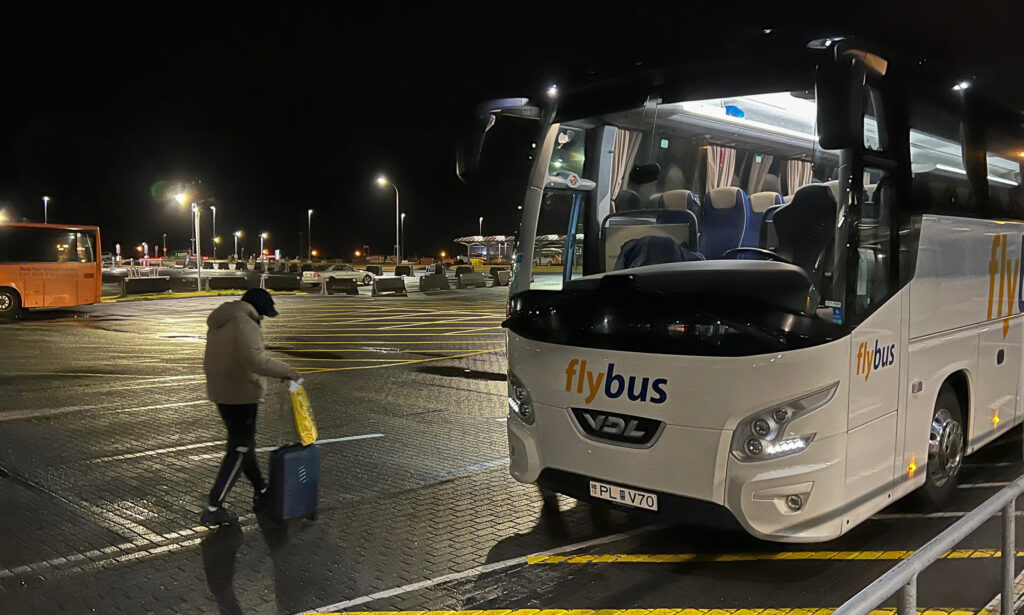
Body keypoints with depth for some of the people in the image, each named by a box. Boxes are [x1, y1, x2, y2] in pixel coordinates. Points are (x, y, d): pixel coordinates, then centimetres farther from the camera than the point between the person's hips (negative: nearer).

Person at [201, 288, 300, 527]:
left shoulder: (219, 323, 12)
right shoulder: (244, 325, -19)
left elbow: (211, 360, 19)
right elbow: (255, 360, -31)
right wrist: (285, 370, -21)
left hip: (221, 393, 10)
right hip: (241, 395, -10)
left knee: (243, 444, 20)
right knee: (239, 450, -2)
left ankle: (261, 493, 33)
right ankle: (213, 509, -2)